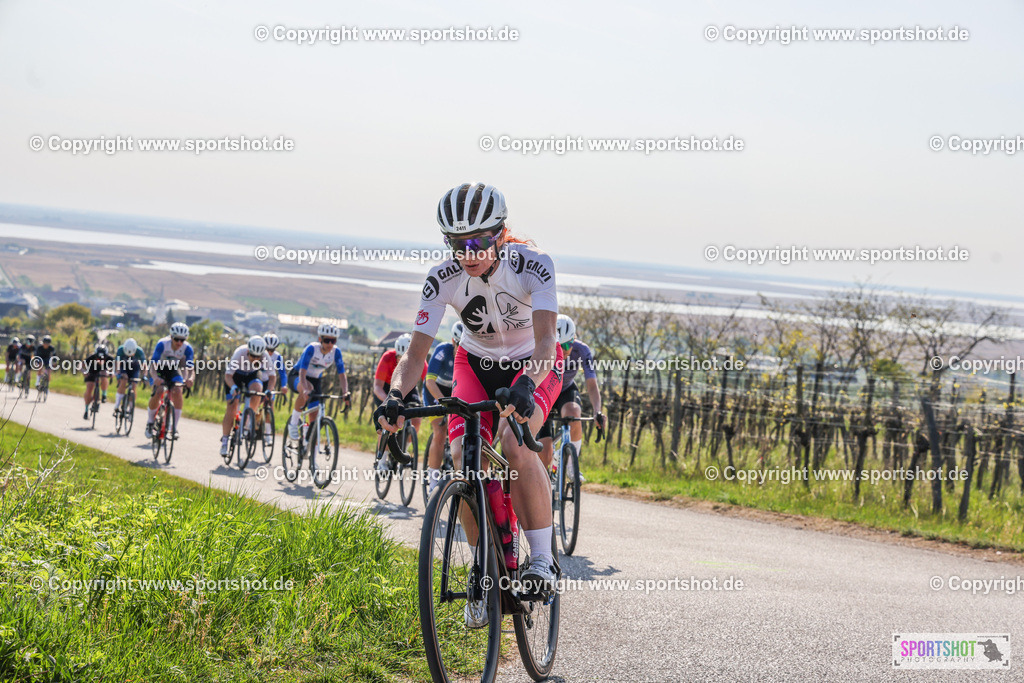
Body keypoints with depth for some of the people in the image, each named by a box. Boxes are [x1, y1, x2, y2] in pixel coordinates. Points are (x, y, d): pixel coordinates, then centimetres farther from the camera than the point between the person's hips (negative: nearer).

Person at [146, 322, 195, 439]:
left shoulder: (187, 348, -25)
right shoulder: (162, 344, -32)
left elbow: (191, 369, -30)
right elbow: (152, 366, -36)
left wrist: (190, 379, -53)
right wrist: (155, 377, -57)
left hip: (173, 369, 2)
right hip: (159, 369, -2)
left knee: (177, 391, -24)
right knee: (158, 391, -26)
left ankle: (174, 427, -15)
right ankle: (149, 422, -3)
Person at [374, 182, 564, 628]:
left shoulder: (532, 265, -29)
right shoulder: (443, 279, -22)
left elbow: (545, 339, -40)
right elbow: (415, 354, -23)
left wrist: (525, 385, -59)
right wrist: (395, 398, -43)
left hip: (534, 364, -3)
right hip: (476, 364, 3)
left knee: (516, 445, -31)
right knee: (463, 459, -19)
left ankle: (543, 558, -18)